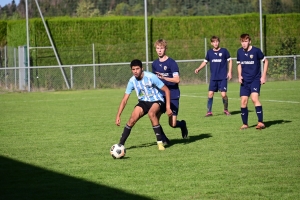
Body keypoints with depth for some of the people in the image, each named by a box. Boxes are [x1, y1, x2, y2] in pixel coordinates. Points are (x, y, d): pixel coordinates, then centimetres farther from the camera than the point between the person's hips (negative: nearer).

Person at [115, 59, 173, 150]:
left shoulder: (151, 77, -22)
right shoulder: (132, 81, -9)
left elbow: (166, 90, -15)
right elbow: (124, 100, -3)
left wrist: (168, 107, -20)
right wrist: (118, 115, -9)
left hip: (157, 101, -4)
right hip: (144, 102, 4)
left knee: (151, 113, -35)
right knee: (132, 119, -17)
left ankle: (160, 142, -26)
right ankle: (120, 144, -5)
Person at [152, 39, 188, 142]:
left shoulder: (171, 63, -9)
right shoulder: (155, 64, 10)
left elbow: (177, 79, -16)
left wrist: (163, 77, -27)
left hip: (173, 96, -5)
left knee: (172, 124, -8)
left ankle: (182, 124, 27)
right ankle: (163, 139, 5)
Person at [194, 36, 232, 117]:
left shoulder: (224, 51, -2)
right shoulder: (209, 52, 6)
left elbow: (230, 61, 5)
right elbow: (205, 62, 14)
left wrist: (229, 72, -2)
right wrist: (198, 69, -1)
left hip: (223, 77, -3)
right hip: (213, 77, 3)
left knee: (223, 94, -8)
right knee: (210, 94, -5)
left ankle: (226, 110, 13)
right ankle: (209, 111, 3)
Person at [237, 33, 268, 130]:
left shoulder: (256, 51, -11)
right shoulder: (239, 52, 2)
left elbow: (265, 61, 1)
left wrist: (263, 76, -3)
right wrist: (239, 76, 3)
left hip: (255, 79, -4)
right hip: (245, 81, 4)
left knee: (254, 98, -22)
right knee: (243, 101, -1)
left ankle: (261, 122, -20)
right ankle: (245, 124, 12)